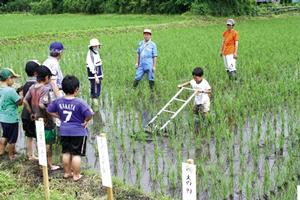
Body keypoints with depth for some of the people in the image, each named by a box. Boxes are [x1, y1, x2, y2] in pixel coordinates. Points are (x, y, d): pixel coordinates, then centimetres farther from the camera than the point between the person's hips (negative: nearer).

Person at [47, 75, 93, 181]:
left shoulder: (58, 101, -3)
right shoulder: (79, 102, -20)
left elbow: (49, 110, 7)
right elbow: (90, 114, -28)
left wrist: (60, 117, 10)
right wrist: (86, 121, -9)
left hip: (64, 131, 5)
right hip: (78, 132, -5)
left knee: (66, 152, 16)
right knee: (76, 154, 4)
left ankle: (67, 172, 28)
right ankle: (76, 175, 12)